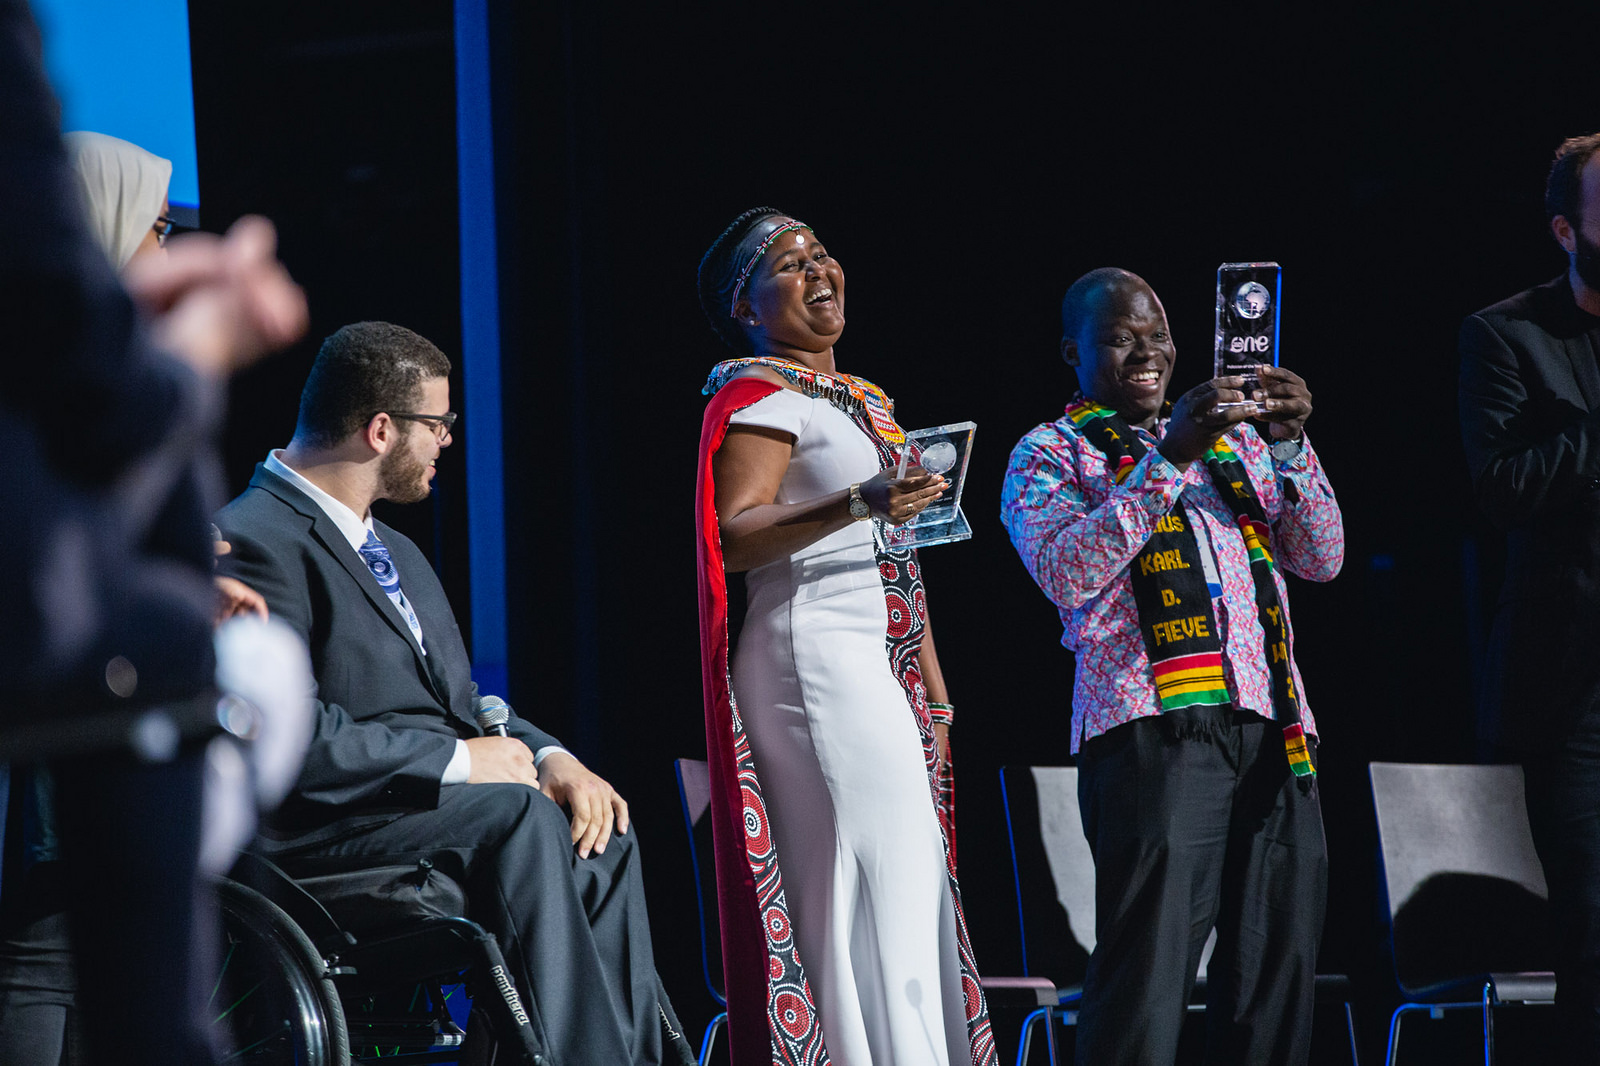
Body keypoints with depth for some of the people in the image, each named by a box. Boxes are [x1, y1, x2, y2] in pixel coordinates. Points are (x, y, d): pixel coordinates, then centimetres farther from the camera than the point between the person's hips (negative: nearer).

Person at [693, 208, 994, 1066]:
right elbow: (732, 538, -15)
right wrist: (860, 503, -25)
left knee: (908, 886, 2)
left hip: (882, 668, 8)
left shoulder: (869, 404, 23)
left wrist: (935, 693, 22)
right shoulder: (759, 396, -3)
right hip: (815, 656, -8)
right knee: (878, 871, -15)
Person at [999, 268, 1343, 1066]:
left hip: (1272, 729, 6)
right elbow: (1067, 572, -10)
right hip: (1153, 729, -5)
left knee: (1277, 969, 3)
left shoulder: (1231, 442, 24)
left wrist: (1288, 446, 0)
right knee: (1147, 969, -14)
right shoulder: (1050, 454, 9)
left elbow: (1321, 560, 15)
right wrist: (1167, 461, -15)